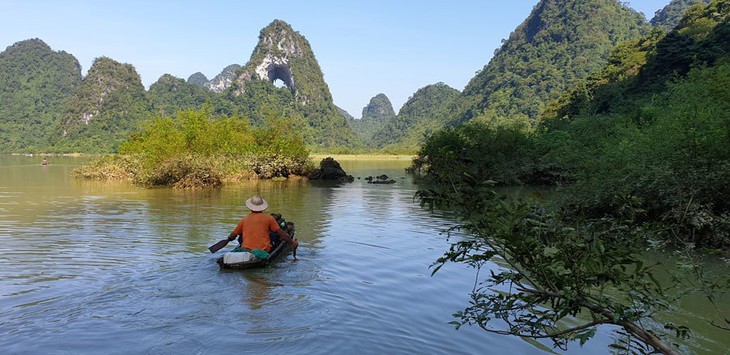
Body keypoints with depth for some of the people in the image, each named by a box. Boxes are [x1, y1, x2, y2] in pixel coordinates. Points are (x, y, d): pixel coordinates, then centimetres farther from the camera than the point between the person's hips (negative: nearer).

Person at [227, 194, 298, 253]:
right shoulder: (269, 218, 2)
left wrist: (229, 238, 43)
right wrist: (292, 242, 13)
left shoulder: (244, 220, 8)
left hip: (246, 250, 3)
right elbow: (281, 233, 3)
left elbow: (233, 235, 20)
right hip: (264, 250, -2)